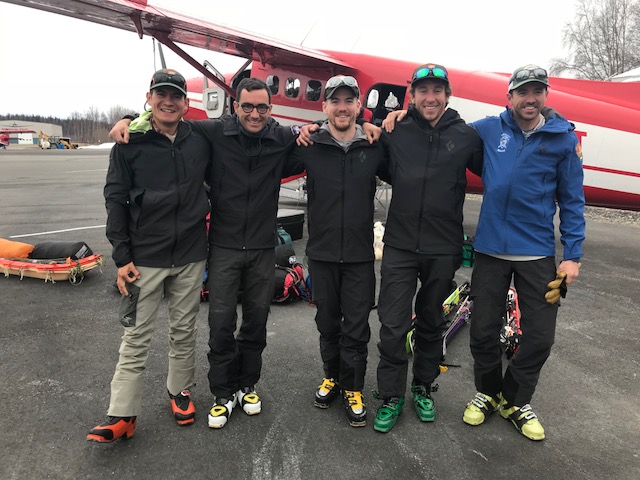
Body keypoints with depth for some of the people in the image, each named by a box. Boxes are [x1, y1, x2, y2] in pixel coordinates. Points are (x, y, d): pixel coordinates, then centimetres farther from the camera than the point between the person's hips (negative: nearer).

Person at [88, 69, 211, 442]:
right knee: (137, 337, 2)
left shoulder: (201, 142, 4)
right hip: (145, 258, -2)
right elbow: (116, 200, -3)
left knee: (185, 331, 13)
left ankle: (181, 391, 32)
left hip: (190, 257, 2)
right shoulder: (129, 145, -3)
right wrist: (122, 257, -7)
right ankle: (123, 415, 11)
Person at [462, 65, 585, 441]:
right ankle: (489, 392, 33)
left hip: (538, 254, 0)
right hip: (490, 249, 0)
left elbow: (571, 200, 3)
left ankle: (516, 400, 29)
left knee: (540, 336, 4)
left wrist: (573, 255, -1)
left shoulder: (564, 138, 0)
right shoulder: (489, 130, 1)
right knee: (484, 331, 6)